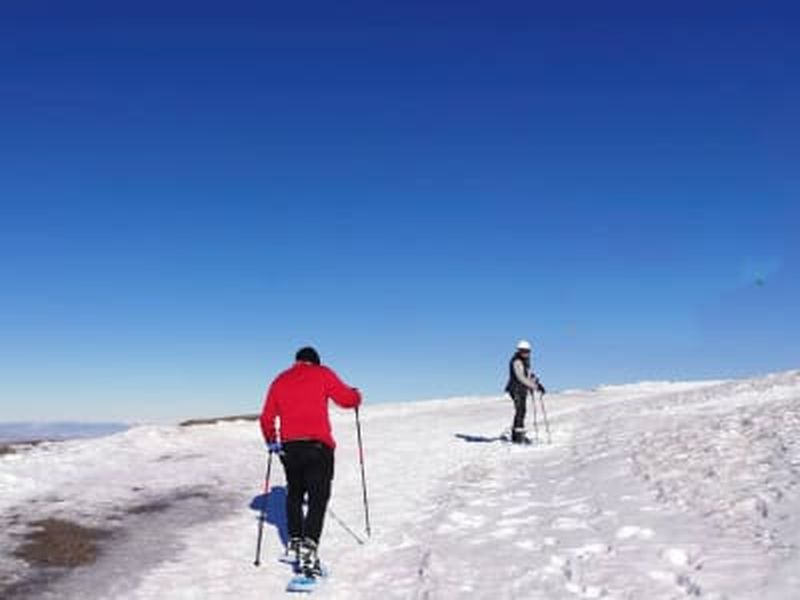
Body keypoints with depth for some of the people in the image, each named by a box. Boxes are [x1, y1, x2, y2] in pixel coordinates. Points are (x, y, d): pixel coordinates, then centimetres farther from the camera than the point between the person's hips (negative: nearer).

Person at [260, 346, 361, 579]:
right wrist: (356, 394, 23)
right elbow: (348, 399, 1)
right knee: (318, 497, -7)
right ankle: (308, 548, -23)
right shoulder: (322, 374, 4)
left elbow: (266, 418, 14)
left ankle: (295, 542, 26)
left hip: (289, 447, 4)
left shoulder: (279, 380, 15)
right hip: (318, 446, -4)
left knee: (294, 494, 23)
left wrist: (271, 441, 29)